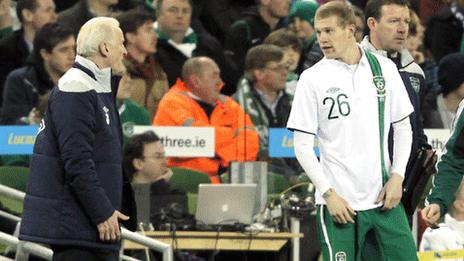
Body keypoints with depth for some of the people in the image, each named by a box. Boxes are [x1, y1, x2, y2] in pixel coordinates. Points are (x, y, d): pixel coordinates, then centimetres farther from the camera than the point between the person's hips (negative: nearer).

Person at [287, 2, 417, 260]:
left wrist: (397, 177, 0)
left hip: (384, 197, 3)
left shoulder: (384, 68, 5)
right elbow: (302, 145, -3)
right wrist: (329, 193, -10)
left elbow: (403, 127, 12)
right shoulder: (312, 79, -3)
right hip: (339, 202, -3)